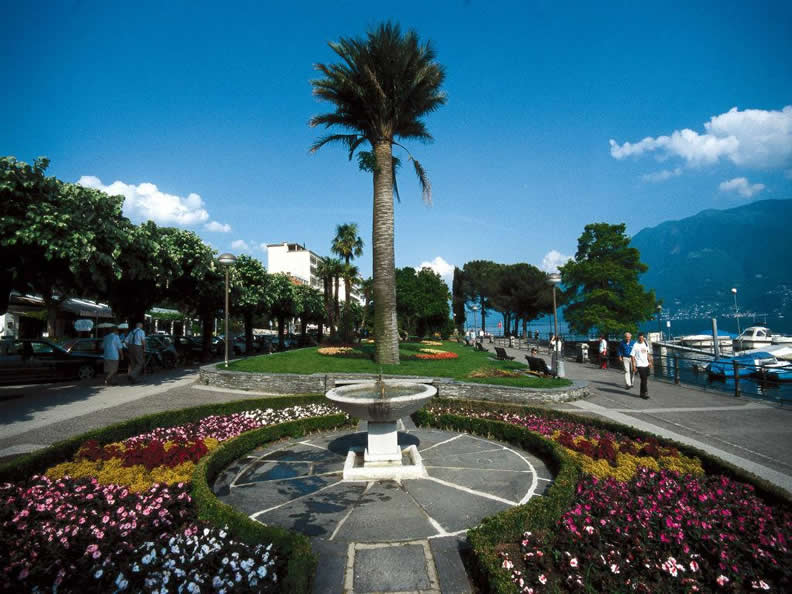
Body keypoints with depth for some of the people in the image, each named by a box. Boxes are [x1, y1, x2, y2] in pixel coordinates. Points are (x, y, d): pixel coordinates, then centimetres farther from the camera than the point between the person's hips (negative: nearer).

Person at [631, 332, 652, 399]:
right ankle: (645, 393, -3)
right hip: (640, 365, -6)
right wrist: (634, 365, -12)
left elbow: (648, 353, 20)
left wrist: (650, 362, 14)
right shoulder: (635, 345, -10)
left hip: (646, 364, 6)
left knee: (645, 379, 11)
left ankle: (642, 393, 21)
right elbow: (632, 356, -9)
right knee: (643, 379, -9)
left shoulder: (646, 344, 9)